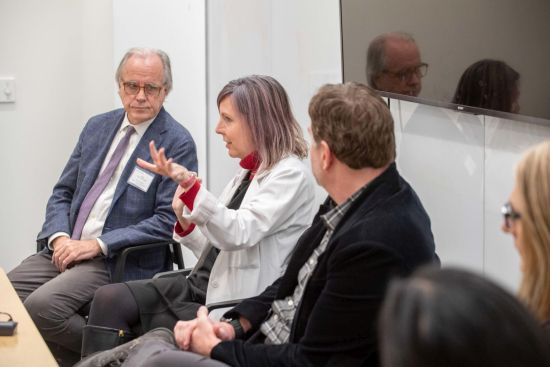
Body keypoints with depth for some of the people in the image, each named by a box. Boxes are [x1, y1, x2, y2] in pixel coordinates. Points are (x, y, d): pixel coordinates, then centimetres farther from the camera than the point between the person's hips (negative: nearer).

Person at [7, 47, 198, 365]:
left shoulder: (178, 144, -7)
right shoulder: (98, 127, 13)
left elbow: (168, 221, -13)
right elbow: (62, 192, 16)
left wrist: (98, 244, -17)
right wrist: (59, 237, -6)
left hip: (120, 263, -6)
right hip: (66, 248, 6)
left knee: (41, 305, -27)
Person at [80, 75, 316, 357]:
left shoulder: (290, 175, -9)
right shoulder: (247, 173, 16)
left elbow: (239, 234, -24)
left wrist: (189, 184, -34)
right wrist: (185, 220, 0)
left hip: (234, 308, -8)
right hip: (202, 285, 8)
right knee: (109, 299, -10)